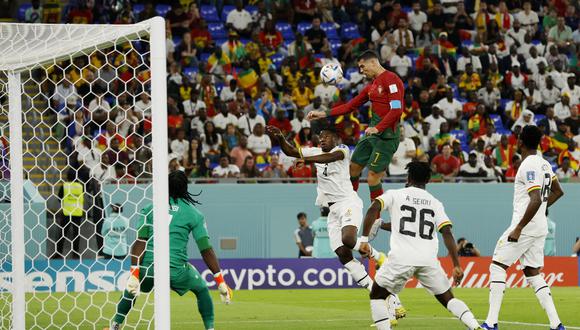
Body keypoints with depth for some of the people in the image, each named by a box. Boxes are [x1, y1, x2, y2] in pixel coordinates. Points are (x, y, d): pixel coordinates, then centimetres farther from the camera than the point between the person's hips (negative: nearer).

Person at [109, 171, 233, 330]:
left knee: (131, 289, 30)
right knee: (202, 290, 23)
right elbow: (206, 250, 0)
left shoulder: (150, 208, 9)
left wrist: (134, 274, -7)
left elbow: (140, 242, -2)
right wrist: (220, 281, 2)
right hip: (177, 268, -2)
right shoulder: (194, 214, 5)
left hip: (148, 266, 2)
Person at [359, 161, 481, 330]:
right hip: (429, 259, 3)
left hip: (401, 259, -3)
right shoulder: (435, 203, 15)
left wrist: (364, 239, -4)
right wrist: (457, 266, 3)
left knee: (377, 296, 16)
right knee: (448, 299, 13)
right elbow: (447, 233, 4)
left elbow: (373, 209, -8)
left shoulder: (394, 195, 10)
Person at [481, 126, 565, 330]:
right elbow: (558, 192, 25)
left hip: (525, 226, -9)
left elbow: (536, 200, -26)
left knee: (497, 266, -2)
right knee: (533, 273, 13)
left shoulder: (529, 166, -17)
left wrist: (518, 228, -25)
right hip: (541, 228, 9)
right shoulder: (544, 164, 12)